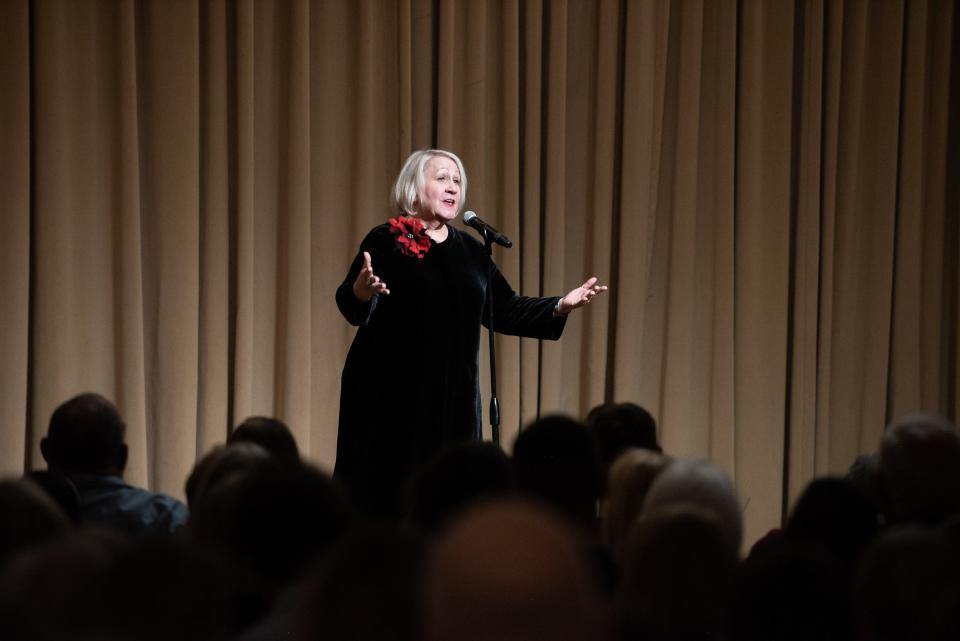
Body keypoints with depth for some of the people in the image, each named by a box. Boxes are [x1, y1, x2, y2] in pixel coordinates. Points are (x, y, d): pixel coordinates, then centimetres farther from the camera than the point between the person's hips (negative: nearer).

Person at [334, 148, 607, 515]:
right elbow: (352, 310, -14)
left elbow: (504, 311, 14)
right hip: (391, 395, -5)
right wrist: (362, 289, -37)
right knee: (386, 494, -6)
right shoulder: (386, 240, -5)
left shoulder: (469, 250, 12)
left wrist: (562, 305, 3)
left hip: (453, 398, 5)